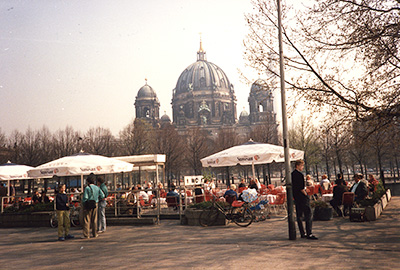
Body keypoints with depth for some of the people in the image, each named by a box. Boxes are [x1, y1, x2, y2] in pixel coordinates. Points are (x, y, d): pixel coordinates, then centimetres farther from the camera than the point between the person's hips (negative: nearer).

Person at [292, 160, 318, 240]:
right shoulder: (300, 174, -17)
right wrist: (306, 195, -8)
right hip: (302, 197, -10)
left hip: (296, 197, 10)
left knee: (299, 216, 11)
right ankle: (309, 234, -8)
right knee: (308, 215, -6)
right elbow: (301, 188, -21)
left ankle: (302, 233, 17)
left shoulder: (292, 174, 11)